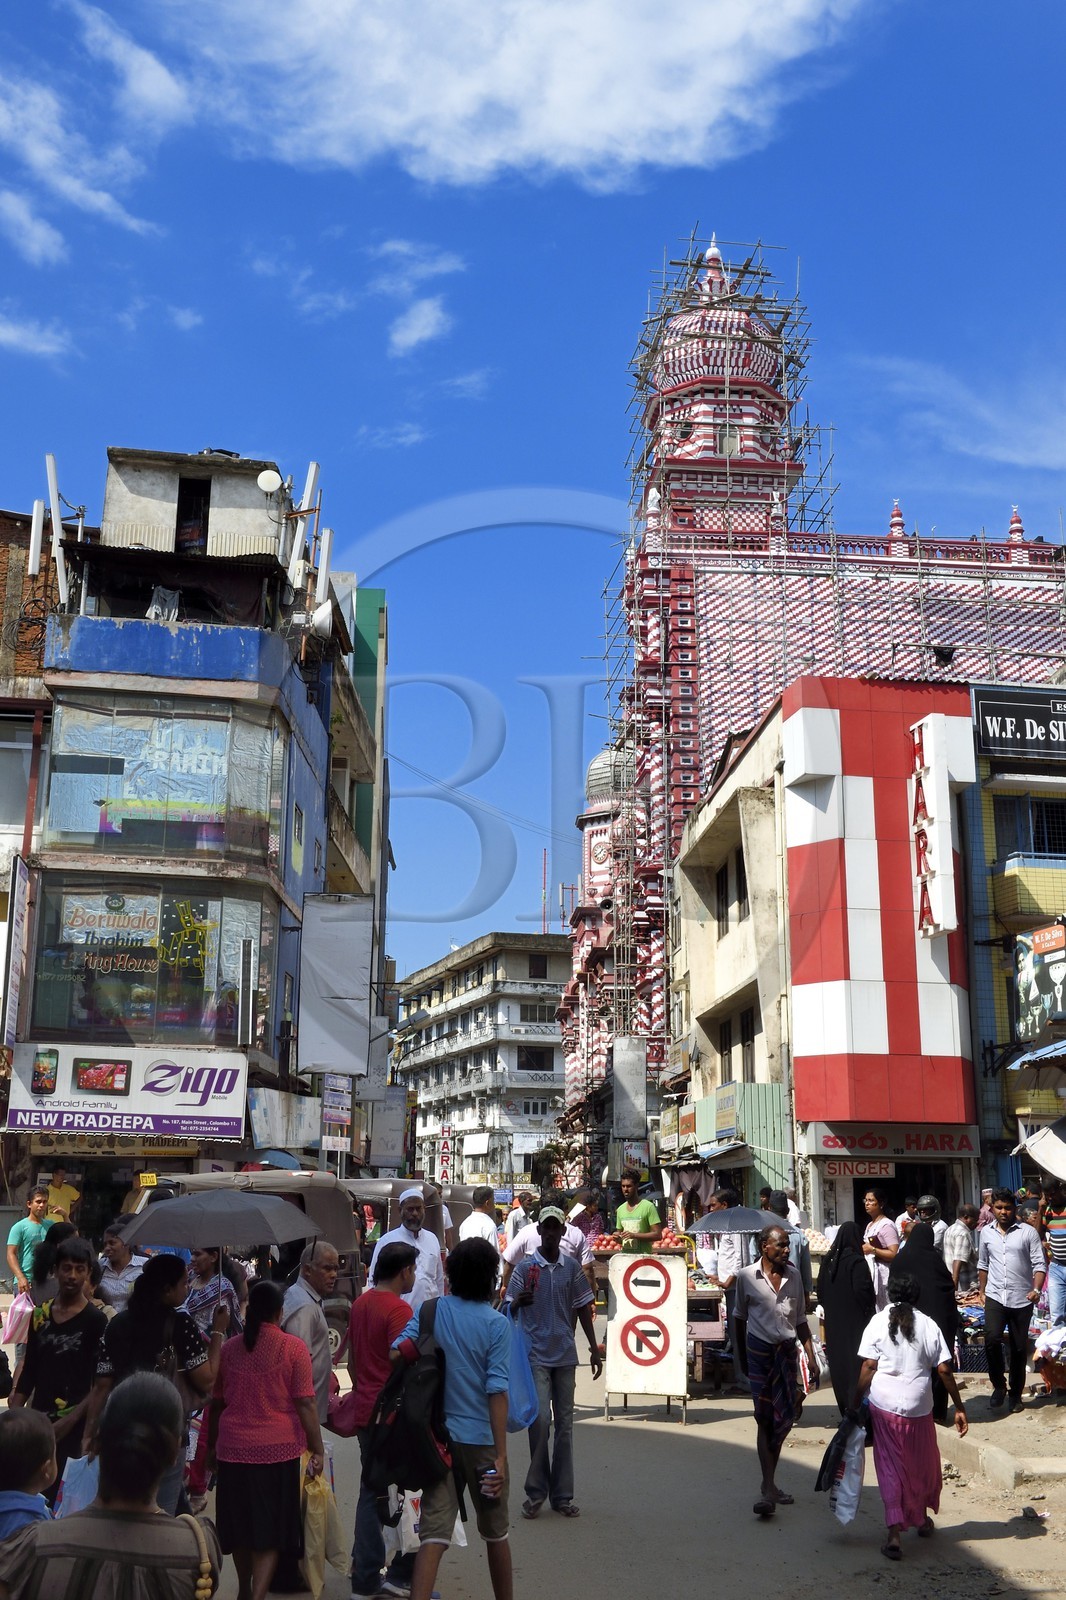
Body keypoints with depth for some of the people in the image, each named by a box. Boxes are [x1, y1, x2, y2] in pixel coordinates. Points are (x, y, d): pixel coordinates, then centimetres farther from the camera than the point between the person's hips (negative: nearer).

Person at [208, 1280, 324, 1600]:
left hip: (233, 1448, 4)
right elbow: (305, 1404, -10)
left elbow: (216, 1402, 11)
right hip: (278, 1450, -3)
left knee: (241, 1523, 18)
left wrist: (212, 1445, 23)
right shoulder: (293, 1347, -9)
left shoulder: (230, 1349, 3)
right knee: (270, 1529, 5)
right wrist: (317, 1450, -4)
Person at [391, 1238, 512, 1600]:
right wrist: (501, 1454, -16)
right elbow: (497, 1391, -16)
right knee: (495, 1533, 17)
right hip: (480, 1438, -2)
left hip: (437, 1433, 2)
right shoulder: (496, 1324, -11)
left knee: (434, 1533, 1)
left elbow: (397, 1353, -12)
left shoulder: (431, 1311, -1)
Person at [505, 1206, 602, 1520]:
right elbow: (510, 1308, -1)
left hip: (565, 1354, 3)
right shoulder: (525, 1268, -1)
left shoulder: (571, 1267, 7)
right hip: (536, 1355, -3)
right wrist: (519, 1302, -24)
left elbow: (583, 1309, 13)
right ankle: (536, 1492, 3)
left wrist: (594, 1349, 11)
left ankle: (561, 1495, 15)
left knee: (565, 1423, 7)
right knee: (540, 1419, -12)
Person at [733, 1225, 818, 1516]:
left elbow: (800, 1320, 10)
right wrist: (742, 1358, 11)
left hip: (787, 1350, 4)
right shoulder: (747, 1276, -6)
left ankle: (769, 1484, 20)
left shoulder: (793, 1275, 4)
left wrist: (811, 1358, 4)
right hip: (760, 1350, -4)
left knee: (784, 1418, 6)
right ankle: (768, 1489, -5)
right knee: (765, 1418, -5)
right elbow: (741, 1317, 5)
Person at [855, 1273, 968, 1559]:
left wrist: (855, 1404, -1)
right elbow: (944, 1370, -3)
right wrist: (959, 1408, 5)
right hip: (918, 1406, 1)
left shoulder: (878, 1322, -3)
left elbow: (868, 1366, -8)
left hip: (884, 1406, -1)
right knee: (922, 1463, 22)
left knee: (890, 1467, 5)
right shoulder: (928, 1325, -1)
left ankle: (894, 1532, -5)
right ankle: (922, 1519, 38)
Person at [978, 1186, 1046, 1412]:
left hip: (1021, 1300, -1)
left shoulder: (1028, 1232, -4)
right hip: (995, 1297, 1)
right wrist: (982, 1291, 17)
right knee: (992, 1339, -18)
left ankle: (1015, 1392, 25)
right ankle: (999, 1386, 1)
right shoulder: (986, 1232, 7)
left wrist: (1036, 1289, -19)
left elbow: (1039, 1264, -6)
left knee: (1019, 1349, 8)